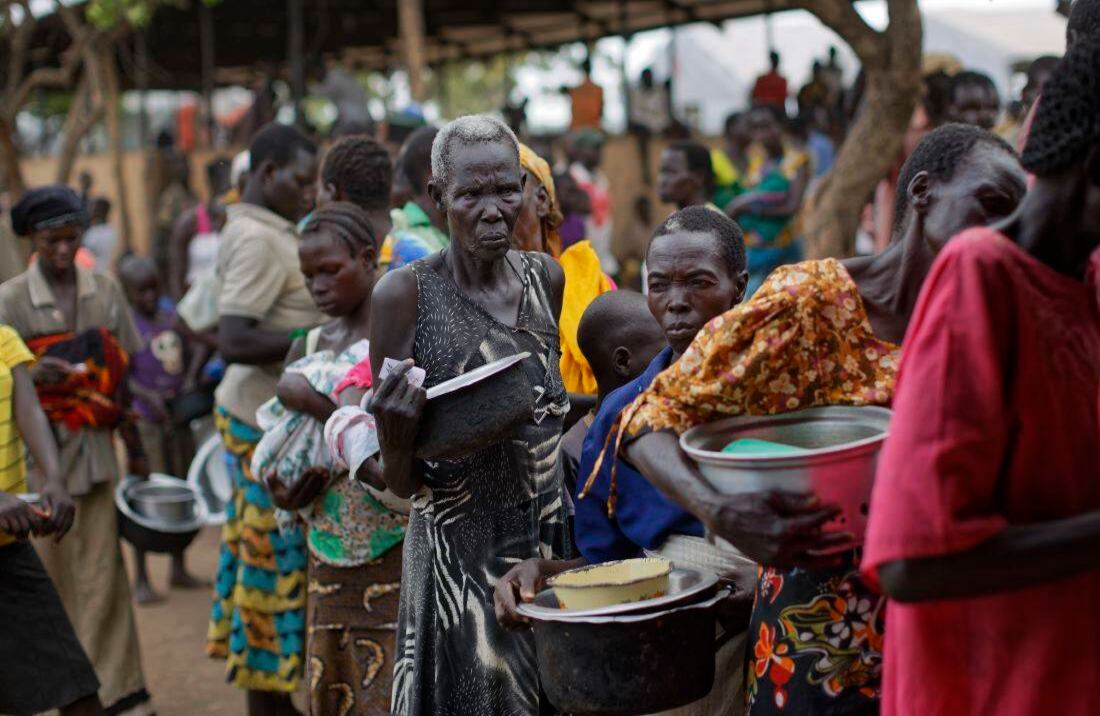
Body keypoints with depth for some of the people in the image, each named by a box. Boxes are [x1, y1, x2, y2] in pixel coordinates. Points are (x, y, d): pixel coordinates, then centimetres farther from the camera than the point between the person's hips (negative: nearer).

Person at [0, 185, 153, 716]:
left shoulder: (105, 292, 7)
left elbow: (128, 372, 11)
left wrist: (136, 448, 12)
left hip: (94, 448, 2)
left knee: (103, 570, -1)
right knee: (47, 568, 5)